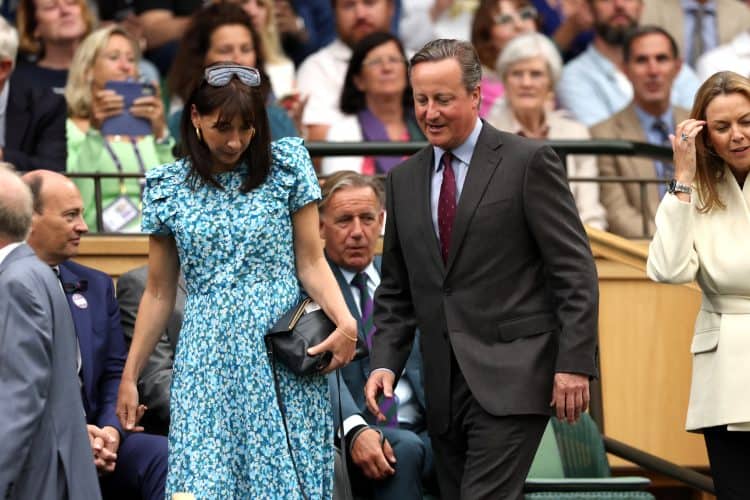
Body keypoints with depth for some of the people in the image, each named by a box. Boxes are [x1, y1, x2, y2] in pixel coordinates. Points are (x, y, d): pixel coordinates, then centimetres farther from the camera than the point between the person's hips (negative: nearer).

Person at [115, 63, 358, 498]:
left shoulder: (287, 164, 2)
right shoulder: (169, 187, 6)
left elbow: (311, 262, 1)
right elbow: (159, 293, 12)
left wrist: (345, 322, -16)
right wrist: (129, 376, 11)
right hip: (207, 366, 1)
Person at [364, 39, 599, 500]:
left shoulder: (528, 162, -3)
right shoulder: (404, 180, 14)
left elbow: (575, 272, -6)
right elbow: (397, 291, 17)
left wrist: (574, 363, -13)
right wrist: (385, 362, 2)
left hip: (510, 378, -6)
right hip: (445, 387, 6)